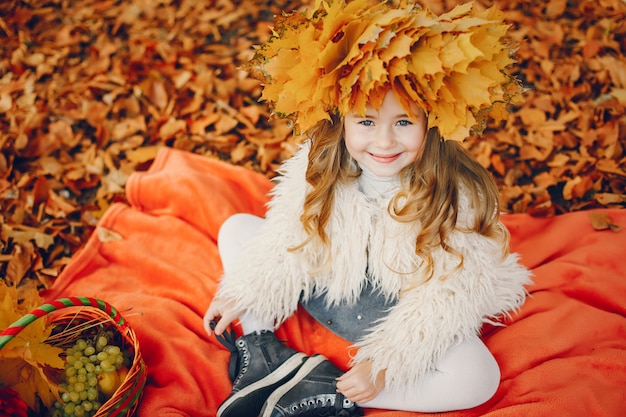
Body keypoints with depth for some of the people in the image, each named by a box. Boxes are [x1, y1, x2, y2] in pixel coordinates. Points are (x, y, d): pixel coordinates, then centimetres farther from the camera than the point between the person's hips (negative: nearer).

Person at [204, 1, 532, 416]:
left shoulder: (457, 196, -25)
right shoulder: (319, 166, -16)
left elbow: (442, 295, -22)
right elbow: (290, 243, -5)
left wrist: (384, 363, -25)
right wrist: (240, 295, -7)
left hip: (405, 315, -3)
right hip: (324, 289, 3)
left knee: (478, 377, -28)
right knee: (237, 229, -1)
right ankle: (261, 352, -11)